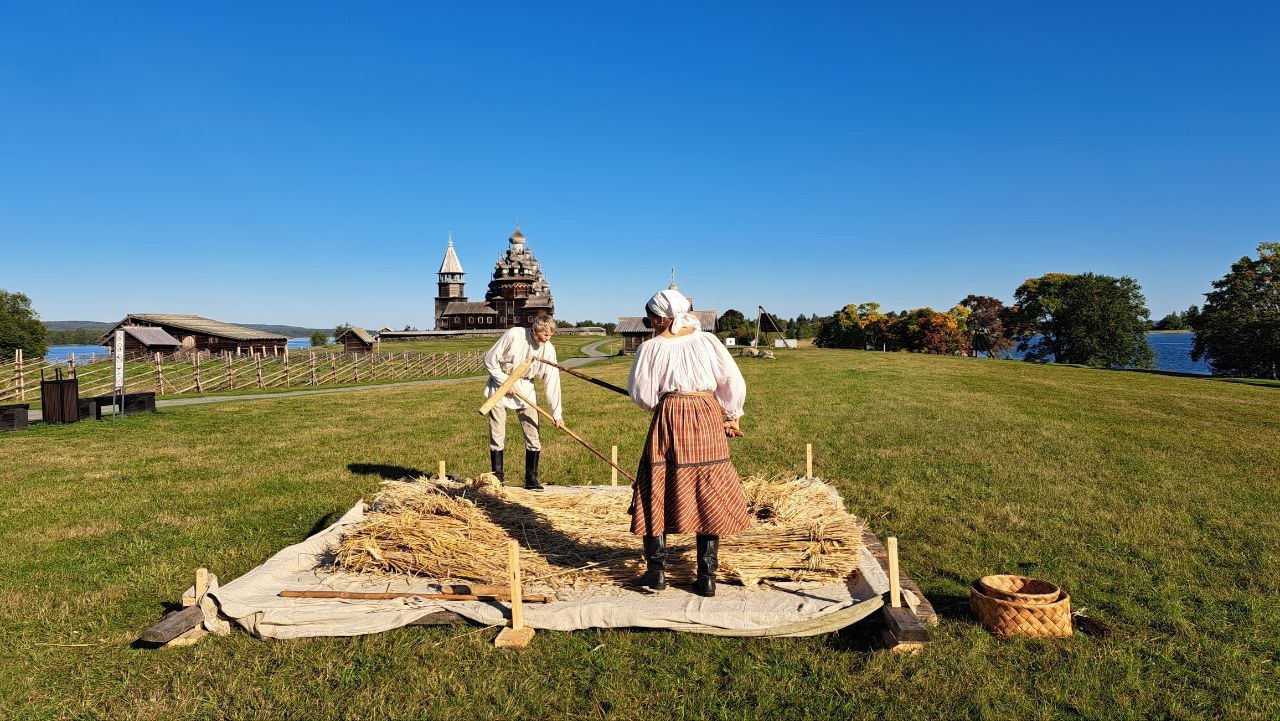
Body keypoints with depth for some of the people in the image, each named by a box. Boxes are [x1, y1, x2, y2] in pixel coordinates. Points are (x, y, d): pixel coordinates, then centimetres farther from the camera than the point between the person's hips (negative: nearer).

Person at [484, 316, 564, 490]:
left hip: (525, 390, 3)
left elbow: (552, 382, -9)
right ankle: (497, 476, 16)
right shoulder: (513, 335, -20)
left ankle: (531, 479, 10)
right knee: (497, 435, 1)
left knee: (533, 435, -3)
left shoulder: (548, 349, -11)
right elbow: (490, 360, -12)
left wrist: (557, 413, -10)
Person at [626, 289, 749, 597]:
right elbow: (734, 383, 3)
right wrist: (732, 417, 15)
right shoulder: (707, 340, 5)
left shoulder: (651, 347, -1)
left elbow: (641, 395, -1)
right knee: (708, 497, 8)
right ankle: (707, 577, 11)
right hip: (708, 419, 2)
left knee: (657, 495, 10)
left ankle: (656, 569, 9)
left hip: (668, 420, -2)